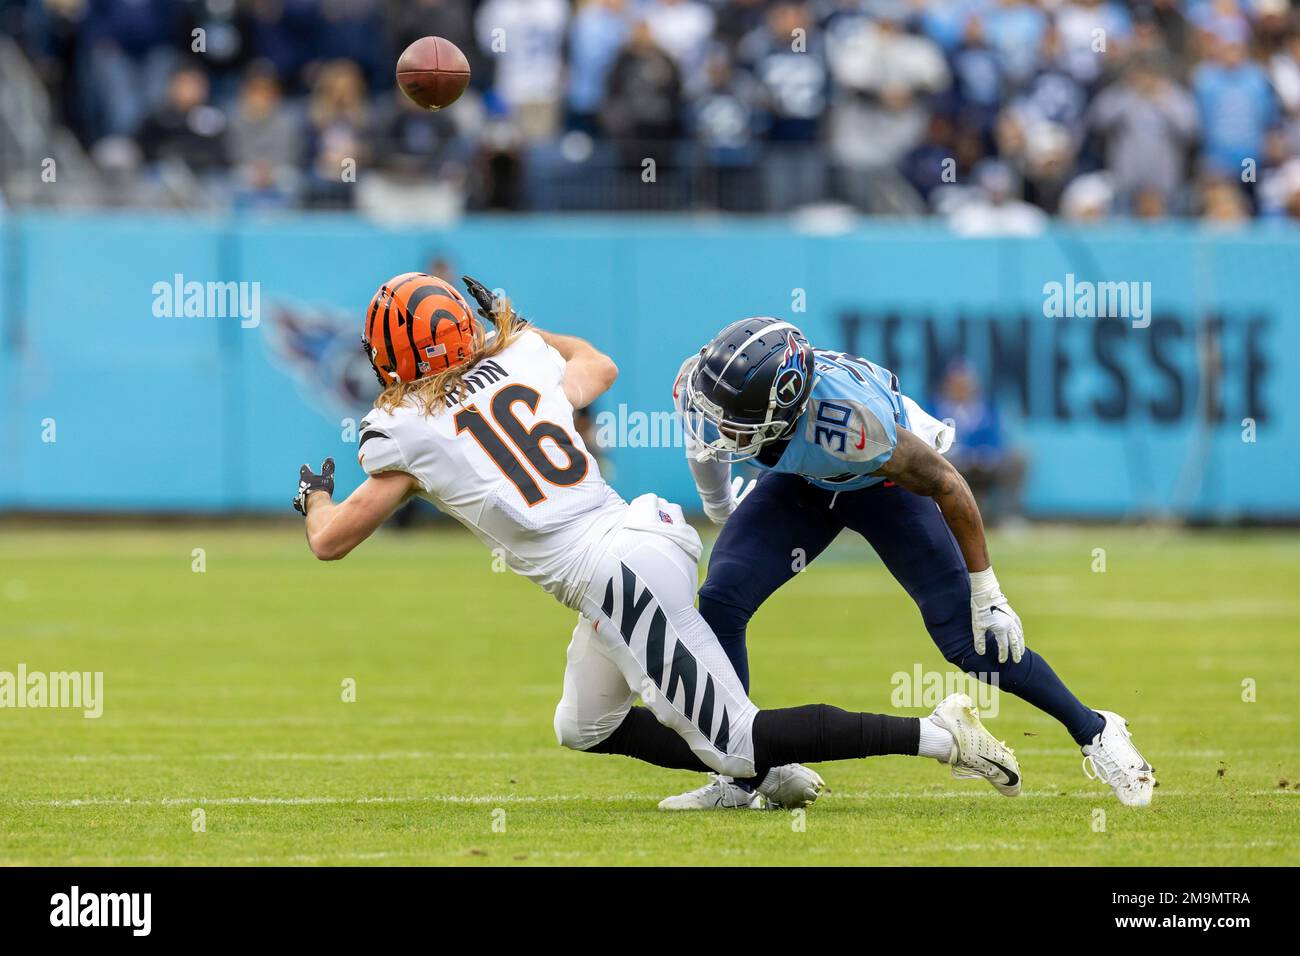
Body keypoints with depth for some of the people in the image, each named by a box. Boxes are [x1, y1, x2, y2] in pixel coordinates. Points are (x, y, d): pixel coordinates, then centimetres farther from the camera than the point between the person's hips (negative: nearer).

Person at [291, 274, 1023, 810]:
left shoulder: (406, 434, -1)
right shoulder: (524, 361, 14)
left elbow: (330, 542, 10)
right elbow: (599, 366, 39)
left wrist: (317, 495, 32)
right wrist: (516, 324, 51)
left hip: (613, 574, -8)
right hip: (647, 537, 8)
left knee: (734, 743, -3)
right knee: (585, 731, 25)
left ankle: (935, 735, -12)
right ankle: (770, 775, 13)